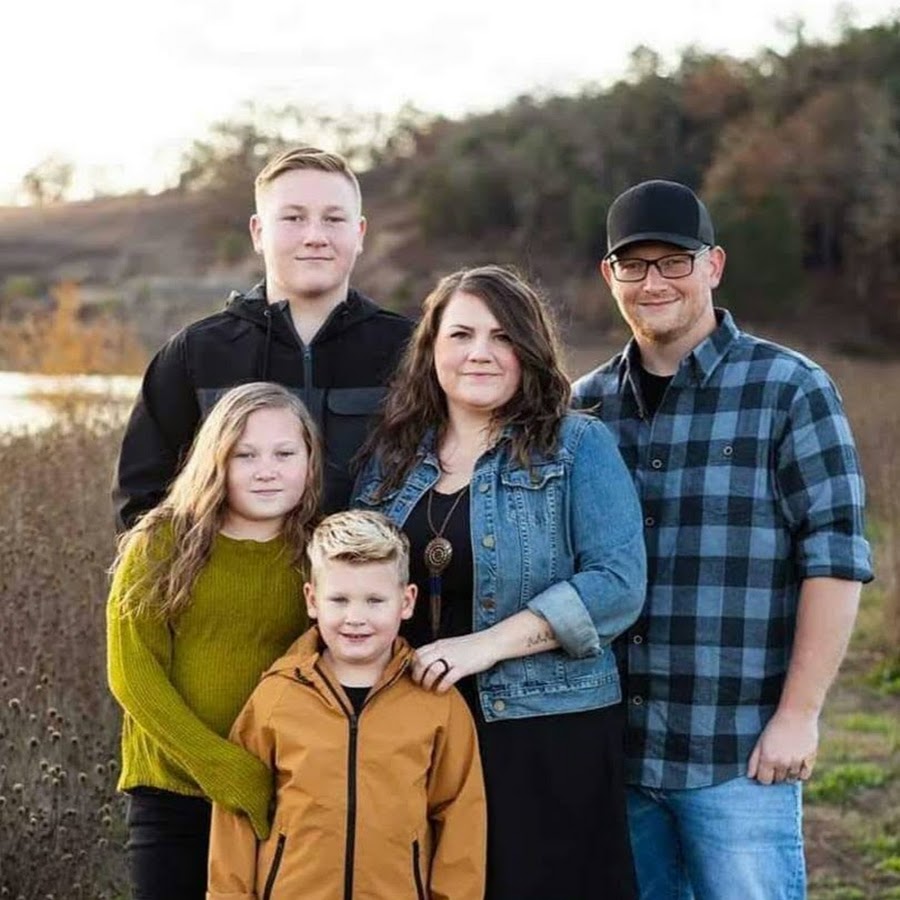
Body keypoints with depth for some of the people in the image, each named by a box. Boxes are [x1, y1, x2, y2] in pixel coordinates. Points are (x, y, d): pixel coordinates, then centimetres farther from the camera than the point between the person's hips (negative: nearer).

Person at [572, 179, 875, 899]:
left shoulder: (790, 390, -4)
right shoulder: (586, 405, 10)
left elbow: (834, 559, -8)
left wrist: (798, 714, -13)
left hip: (739, 756, -4)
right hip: (607, 751, 5)